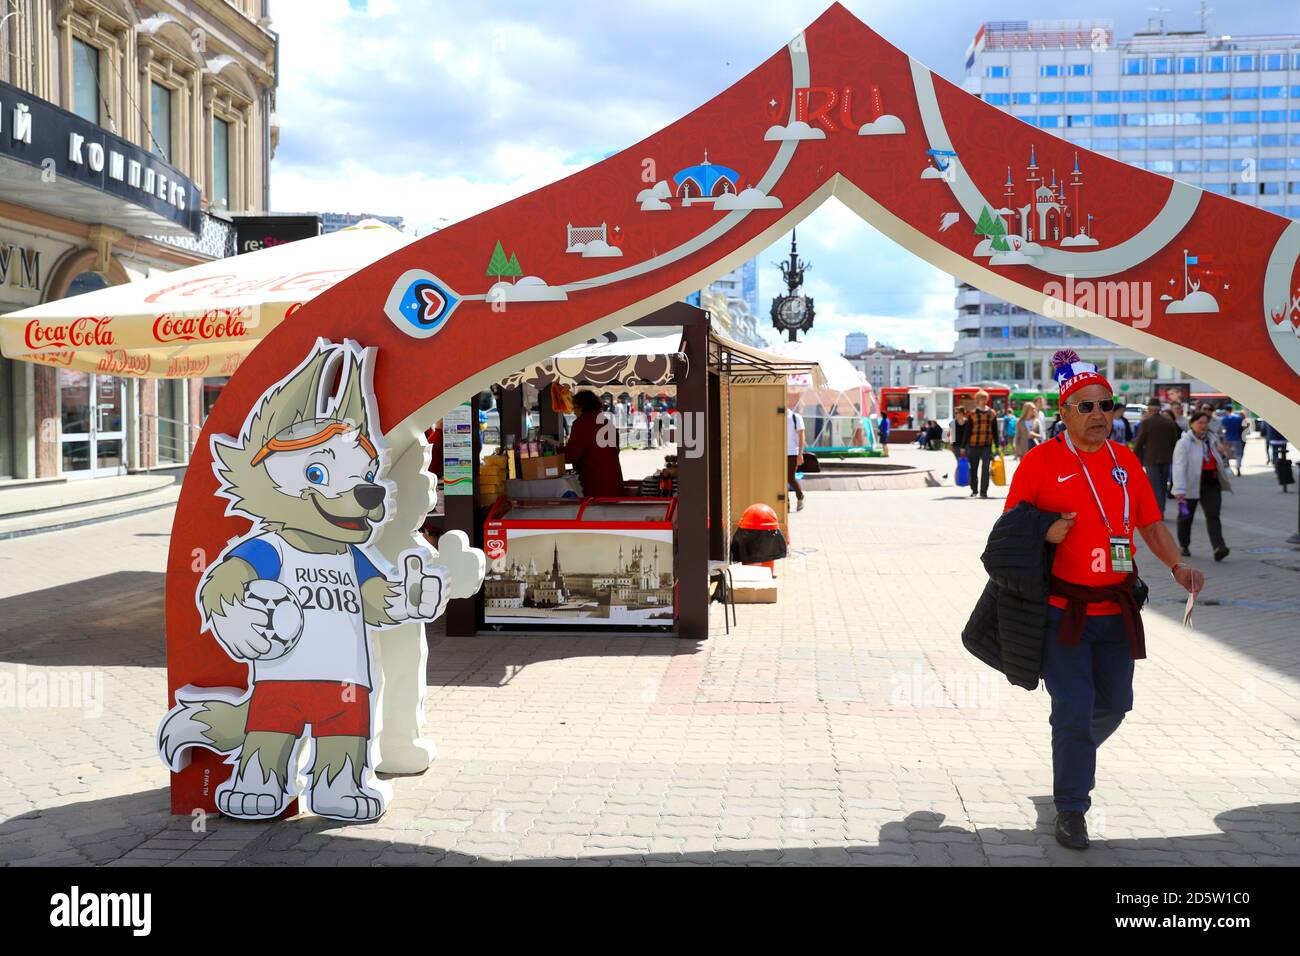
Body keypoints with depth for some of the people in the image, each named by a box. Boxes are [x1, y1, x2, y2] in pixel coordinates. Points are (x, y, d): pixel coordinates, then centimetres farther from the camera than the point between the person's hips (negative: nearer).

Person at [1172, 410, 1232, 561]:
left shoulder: (1211, 440, 11)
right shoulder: (1184, 443, -11)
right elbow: (1179, 467, -21)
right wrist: (1179, 490, -31)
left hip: (1211, 485, 4)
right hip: (1191, 485, -4)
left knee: (1213, 516, -10)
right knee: (1186, 516, 11)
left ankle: (1218, 548, -21)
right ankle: (1184, 546, 30)